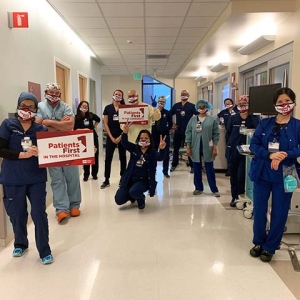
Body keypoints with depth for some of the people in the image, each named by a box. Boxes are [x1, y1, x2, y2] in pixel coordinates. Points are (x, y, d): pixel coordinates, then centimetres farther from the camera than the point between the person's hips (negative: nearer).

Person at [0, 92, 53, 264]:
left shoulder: (41, 129, 1)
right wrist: (23, 154, -20)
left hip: (36, 179, 0)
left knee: (39, 214, 0)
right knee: (17, 215, 13)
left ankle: (45, 251, 15)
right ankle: (20, 244, 39)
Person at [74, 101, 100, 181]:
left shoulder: (91, 115, 0)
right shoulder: (76, 117, -8)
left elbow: (98, 119, 20)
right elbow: (75, 129, -11)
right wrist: (83, 130, -23)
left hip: (93, 137, 3)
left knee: (95, 155, 7)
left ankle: (94, 174, 21)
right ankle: (86, 175, 16)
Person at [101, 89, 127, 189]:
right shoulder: (108, 108, 3)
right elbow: (105, 124, 1)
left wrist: (120, 137, -9)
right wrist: (112, 137, -6)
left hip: (122, 136, 0)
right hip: (111, 137, 1)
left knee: (122, 157, 8)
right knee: (108, 158, 1)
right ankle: (106, 180, 10)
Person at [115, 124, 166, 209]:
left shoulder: (153, 152, -5)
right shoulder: (134, 148, 2)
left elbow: (160, 157, -25)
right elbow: (124, 143, -12)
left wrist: (162, 149, -48)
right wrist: (125, 132, -33)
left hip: (143, 181, -3)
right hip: (130, 179, 4)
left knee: (133, 191, -35)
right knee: (119, 200, -5)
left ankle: (141, 199, 3)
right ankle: (133, 196, 29)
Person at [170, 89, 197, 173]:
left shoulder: (192, 106, -2)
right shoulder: (176, 105, 6)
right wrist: (172, 124, 5)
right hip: (178, 130, 3)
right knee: (176, 148, 9)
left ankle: (192, 166, 11)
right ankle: (174, 165, 22)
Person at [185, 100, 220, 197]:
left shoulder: (212, 119, 0)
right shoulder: (193, 119, 5)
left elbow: (216, 134, -1)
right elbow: (188, 133, 3)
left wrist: (215, 148, -7)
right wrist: (188, 147, -3)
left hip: (207, 148, -2)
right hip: (195, 148, 2)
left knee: (210, 169, 4)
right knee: (196, 169, 9)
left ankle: (214, 189, 14)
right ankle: (198, 188, 22)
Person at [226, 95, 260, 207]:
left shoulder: (254, 118, -3)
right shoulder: (233, 118, 3)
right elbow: (228, 134, 8)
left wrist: (251, 114, -19)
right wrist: (230, 145, 0)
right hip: (233, 151, 3)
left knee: (241, 176, -6)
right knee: (233, 175, 11)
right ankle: (234, 197, 24)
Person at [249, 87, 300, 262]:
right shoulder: (264, 123, 3)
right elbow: (254, 144, -3)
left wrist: (284, 155, -23)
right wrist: (270, 155, -18)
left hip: (284, 175, -1)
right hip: (262, 173, 2)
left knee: (279, 213, 7)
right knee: (259, 210, 10)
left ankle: (270, 247, 26)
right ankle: (259, 242, 31)